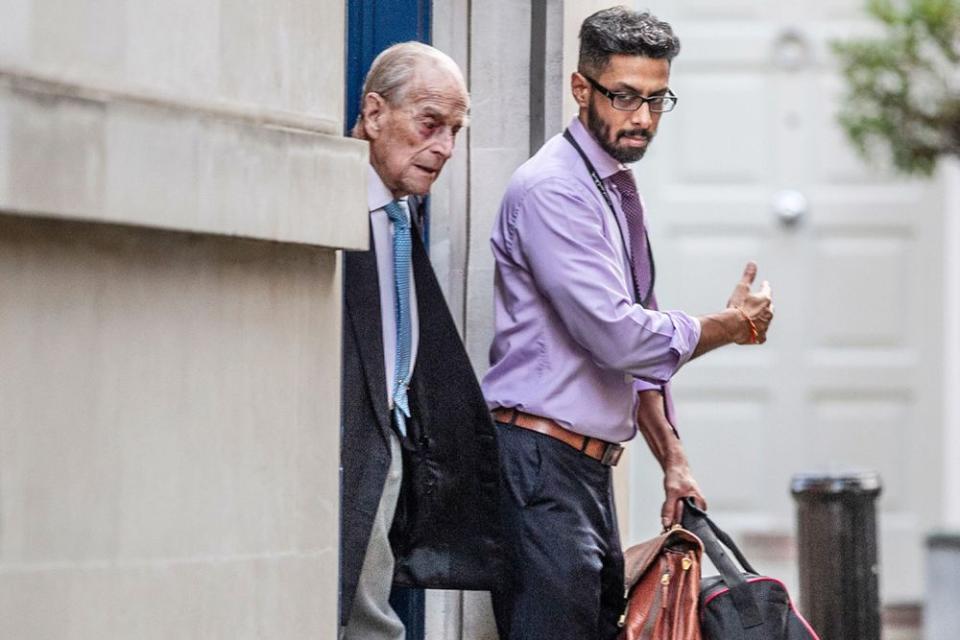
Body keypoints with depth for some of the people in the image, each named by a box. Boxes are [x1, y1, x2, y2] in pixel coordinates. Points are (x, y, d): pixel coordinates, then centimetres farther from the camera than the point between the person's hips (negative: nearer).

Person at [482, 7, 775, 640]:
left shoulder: (621, 191, 17)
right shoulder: (553, 190, -13)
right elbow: (616, 335, -20)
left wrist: (673, 458, 18)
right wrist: (731, 325, -6)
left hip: (590, 468, 9)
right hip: (540, 465, -9)